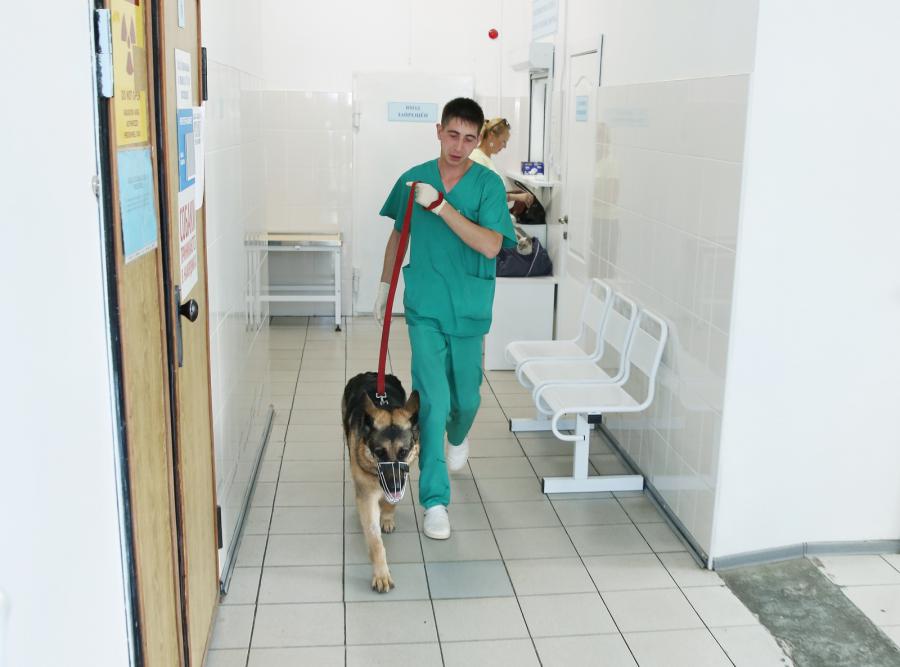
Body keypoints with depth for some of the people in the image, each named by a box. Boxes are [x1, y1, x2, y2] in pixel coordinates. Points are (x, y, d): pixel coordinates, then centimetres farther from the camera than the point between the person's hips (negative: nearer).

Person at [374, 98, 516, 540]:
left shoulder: (488, 184, -7)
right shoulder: (414, 179, 1)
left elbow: (490, 245, -21)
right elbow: (398, 235, 15)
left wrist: (441, 206, -25)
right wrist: (384, 286, 16)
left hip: (469, 309, 0)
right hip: (425, 307, 0)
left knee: (466, 398, 15)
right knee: (432, 400, -7)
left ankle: (457, 436, 52)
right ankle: (435, 500, 1)